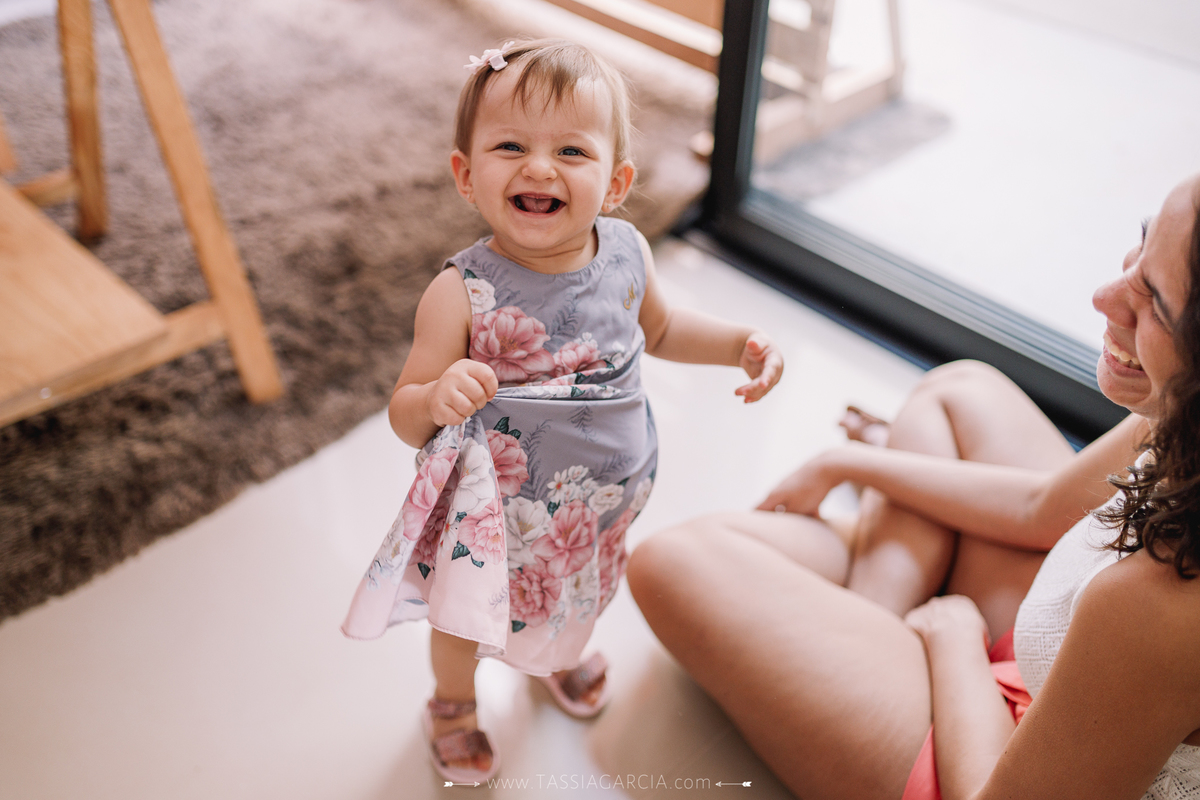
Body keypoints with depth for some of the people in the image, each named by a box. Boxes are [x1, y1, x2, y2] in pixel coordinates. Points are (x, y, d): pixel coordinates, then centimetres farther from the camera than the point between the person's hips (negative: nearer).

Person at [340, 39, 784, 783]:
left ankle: (564, 654, 70)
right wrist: (439, 398, -44)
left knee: (581, 597, 34)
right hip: (501, 517, -4)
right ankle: (454, 702, 59)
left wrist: (742, 342, -9)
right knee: (467, 617, 24)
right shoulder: (461, 295, -30)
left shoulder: (626, 251, -16)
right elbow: (405, 415, -22)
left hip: (606, 497, 5)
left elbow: (659, 329, 5)